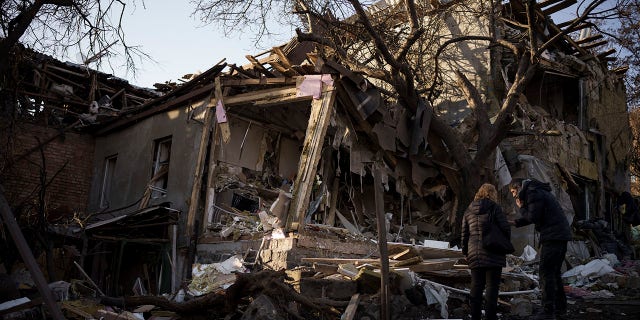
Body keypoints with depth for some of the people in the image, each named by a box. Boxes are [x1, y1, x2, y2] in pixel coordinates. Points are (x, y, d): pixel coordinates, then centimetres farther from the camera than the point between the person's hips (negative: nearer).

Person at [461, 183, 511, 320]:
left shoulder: (469, 211, 11)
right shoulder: (494, 208, -4)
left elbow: (464, 233, 12)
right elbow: (505, 228, -7)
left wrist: (465, 252, 20)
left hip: (474, 254, 4)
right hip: (493, 253, -4)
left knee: (476, 286, 9)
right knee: (492, 285, 2)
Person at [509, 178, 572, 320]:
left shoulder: (534, 194, -10)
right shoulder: (538, 192, 21)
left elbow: (533, 217, -16)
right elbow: (534, 216, 20)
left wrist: (521, 207, -1)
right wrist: (516, 223, 9)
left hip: (553, 237, -10)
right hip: (560, 235, 10)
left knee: (546, 273, -9)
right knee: (554, 272, 16)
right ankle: (560, 307, 23)